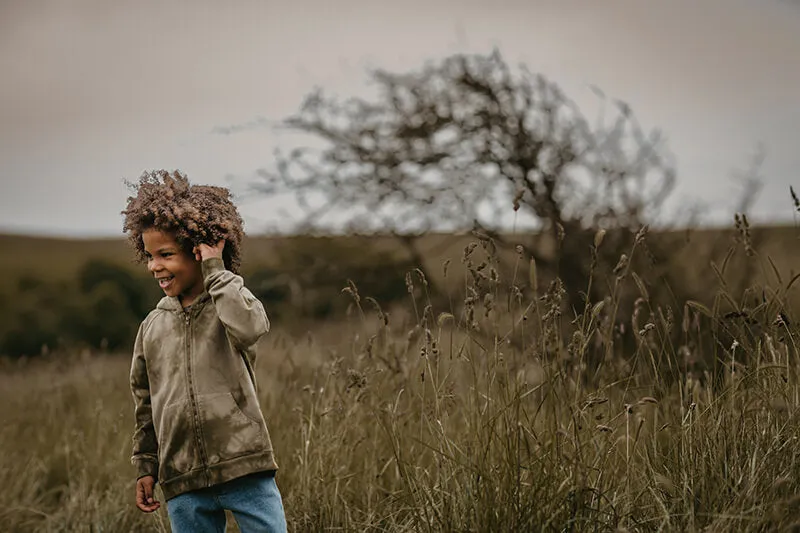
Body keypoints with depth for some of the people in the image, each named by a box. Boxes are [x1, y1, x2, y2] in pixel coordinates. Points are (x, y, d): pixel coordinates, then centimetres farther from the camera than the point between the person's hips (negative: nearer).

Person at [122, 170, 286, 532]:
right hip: (182, 483, 4)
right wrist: (145, 468, 15)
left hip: (245, 470, -3)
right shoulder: (153, 326, 10)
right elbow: (145, 405, 18)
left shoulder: (229, 302, -1)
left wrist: (216, 271, -16)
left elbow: (250, 327, -27)